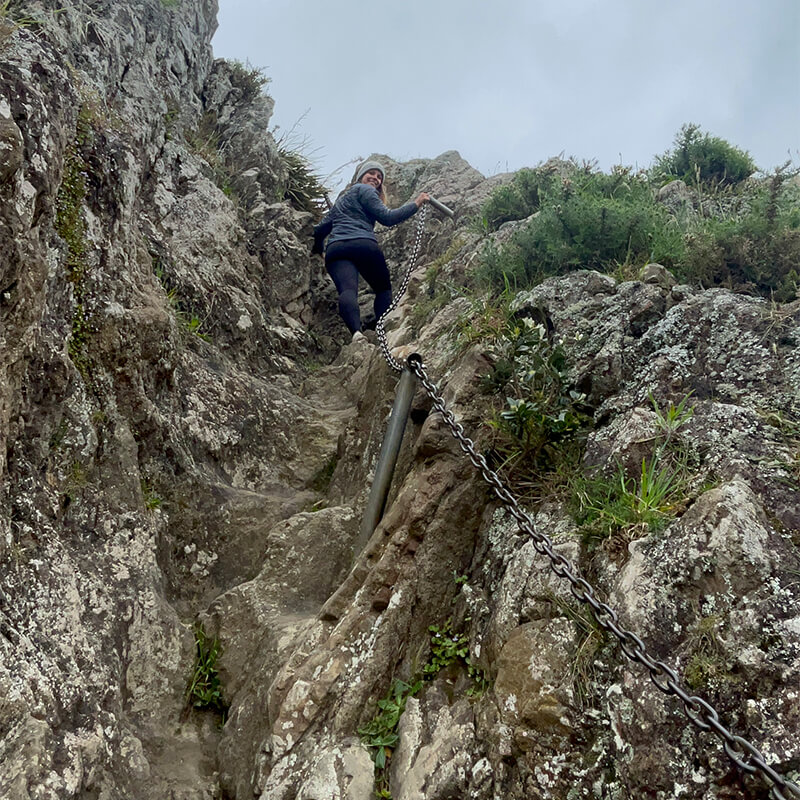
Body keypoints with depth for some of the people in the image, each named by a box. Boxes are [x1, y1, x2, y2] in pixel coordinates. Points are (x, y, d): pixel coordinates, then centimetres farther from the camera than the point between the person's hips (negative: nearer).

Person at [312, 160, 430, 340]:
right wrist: (416, 204, 7)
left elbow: (321, 228, 38)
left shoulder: (343, 197, 36)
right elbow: (387, 218, 1)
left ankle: (356, 331, -50)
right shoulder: (364, 190, 13)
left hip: (334, 249, 5)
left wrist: (317, 249, 56)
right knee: (383, 288, 13)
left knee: (347, 290, -22)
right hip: (363, 245, -5)